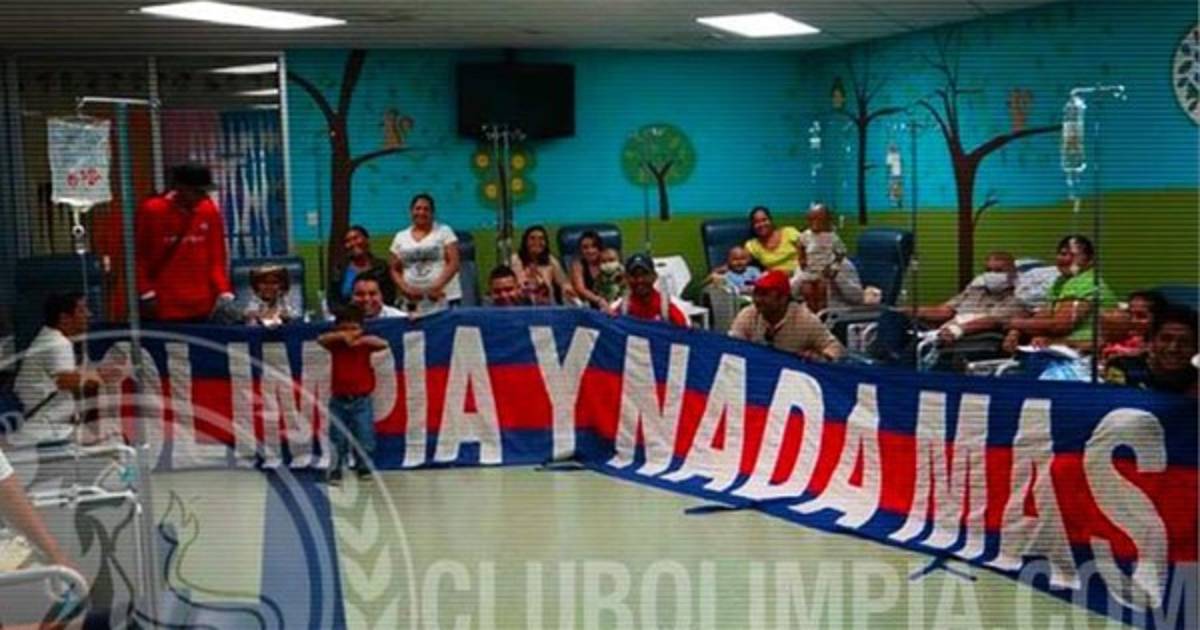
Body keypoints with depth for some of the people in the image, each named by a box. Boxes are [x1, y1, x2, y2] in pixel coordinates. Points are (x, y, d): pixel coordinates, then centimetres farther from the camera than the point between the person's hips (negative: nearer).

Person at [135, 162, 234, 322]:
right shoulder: (152, 211, -7)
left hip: (200, 306, 4)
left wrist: (224, 291, -2)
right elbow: (138, 257, -2)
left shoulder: (210, 211, 3)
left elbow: (216, 256, 7)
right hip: (161, 306, -3)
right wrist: (146, 293, -8)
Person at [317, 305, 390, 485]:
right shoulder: (335, 344, 0)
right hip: (339, 400, 1)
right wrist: (341, 335, -32)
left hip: (361, 400, -1)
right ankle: (335, 472, 15)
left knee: (365, 439, -1)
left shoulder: (365, 342, -2)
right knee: (338, 440, 6)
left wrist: (362, 339, -32)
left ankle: (364, 468, 16)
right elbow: (321, 339, -18)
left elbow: (383, 344, -18)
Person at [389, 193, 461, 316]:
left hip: (444, 298, -2)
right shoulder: (400, 237, 13)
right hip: (412, 301, 2)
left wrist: (436, 287, -15)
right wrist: (406, 289, -5)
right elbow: (395, 270, 14)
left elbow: (453, 264, -3)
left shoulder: (444, 232, 5)